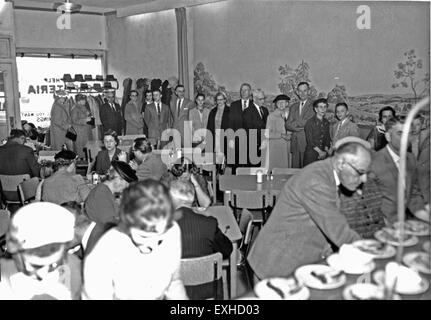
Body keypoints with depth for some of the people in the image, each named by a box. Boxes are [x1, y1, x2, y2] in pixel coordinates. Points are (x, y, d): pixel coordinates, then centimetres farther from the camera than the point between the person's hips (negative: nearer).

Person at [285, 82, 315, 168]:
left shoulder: (313, 105, -1)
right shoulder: (294, 106, 18)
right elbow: (288, 125, 9)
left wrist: (294, 123, -2)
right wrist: (300, 127, -6)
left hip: (307, 142, -5)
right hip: (295, 143, 5)